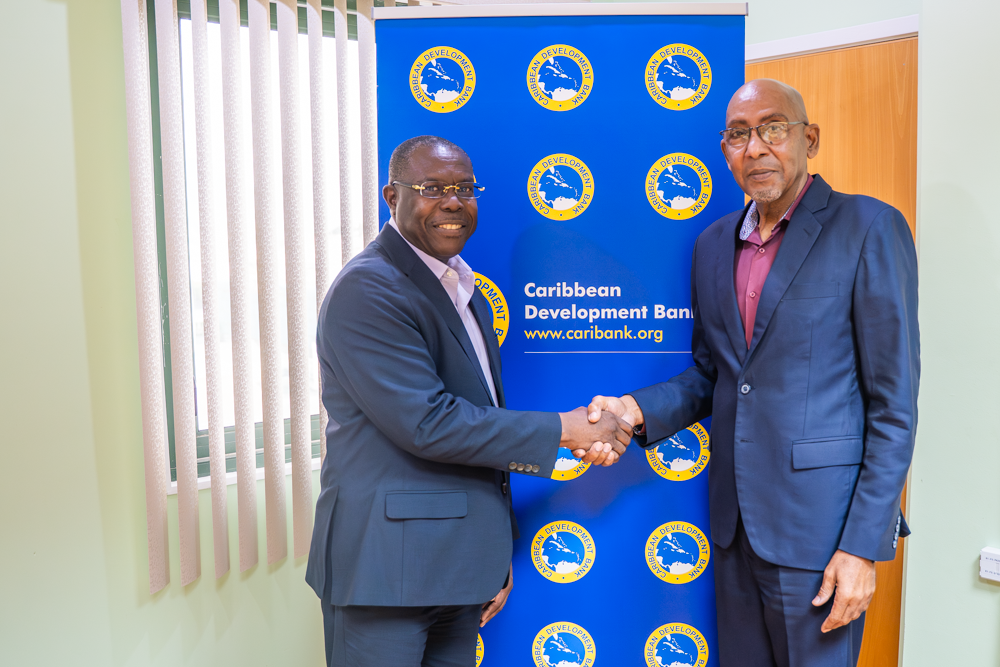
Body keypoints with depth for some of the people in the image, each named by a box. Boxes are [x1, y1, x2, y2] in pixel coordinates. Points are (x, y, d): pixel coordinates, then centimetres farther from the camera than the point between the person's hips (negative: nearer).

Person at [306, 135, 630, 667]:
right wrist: (564, 429, -15)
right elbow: (426, 423, -22)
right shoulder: (367, 289, -15)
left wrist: (497, 554, 18)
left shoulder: (464, 291, 14)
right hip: (386, 565, -8)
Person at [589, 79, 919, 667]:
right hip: (735, 519, 6)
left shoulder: (867, 228, -9)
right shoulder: (713, 244, 9)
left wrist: (864, 546, -13)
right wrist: (637, 410, -5)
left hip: (817, 528, -5)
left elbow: (894, 403, -10)